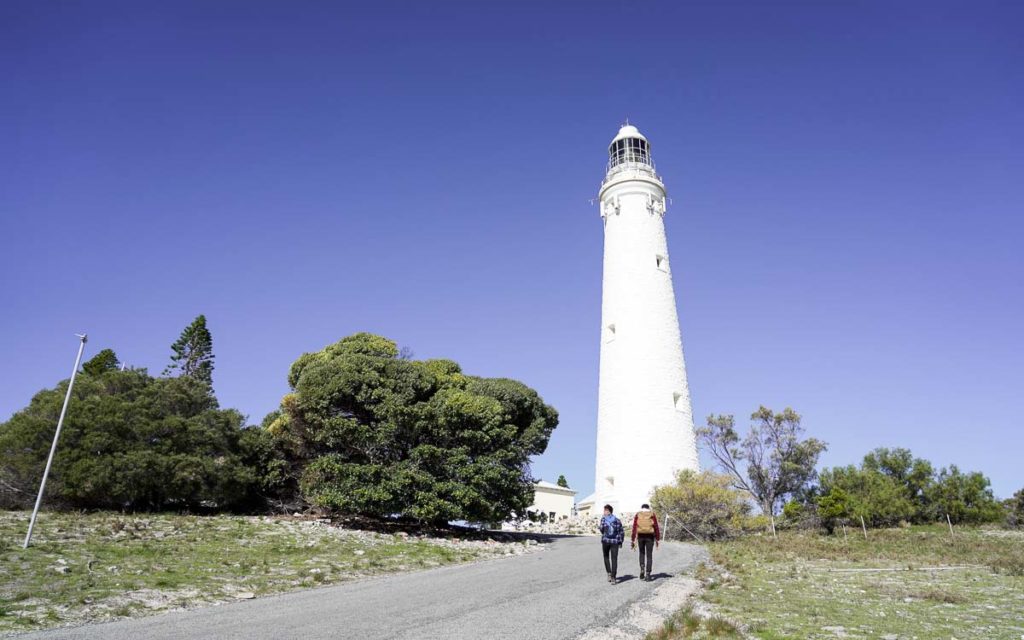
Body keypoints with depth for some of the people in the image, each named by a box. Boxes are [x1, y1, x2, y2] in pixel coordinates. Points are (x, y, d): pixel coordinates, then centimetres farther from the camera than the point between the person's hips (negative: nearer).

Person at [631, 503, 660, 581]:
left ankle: (642, 569, 4)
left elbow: (634, 528, -1)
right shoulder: (652, 515, 2)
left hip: (640, 536, 1)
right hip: (650, 536, -1)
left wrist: (633, 540, 1)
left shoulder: (637, 515, 4)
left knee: (642, 553, 21)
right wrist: (657, 539, 6)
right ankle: (647, 574, 4)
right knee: (649, 555, 7)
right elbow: (656, 528, -2)